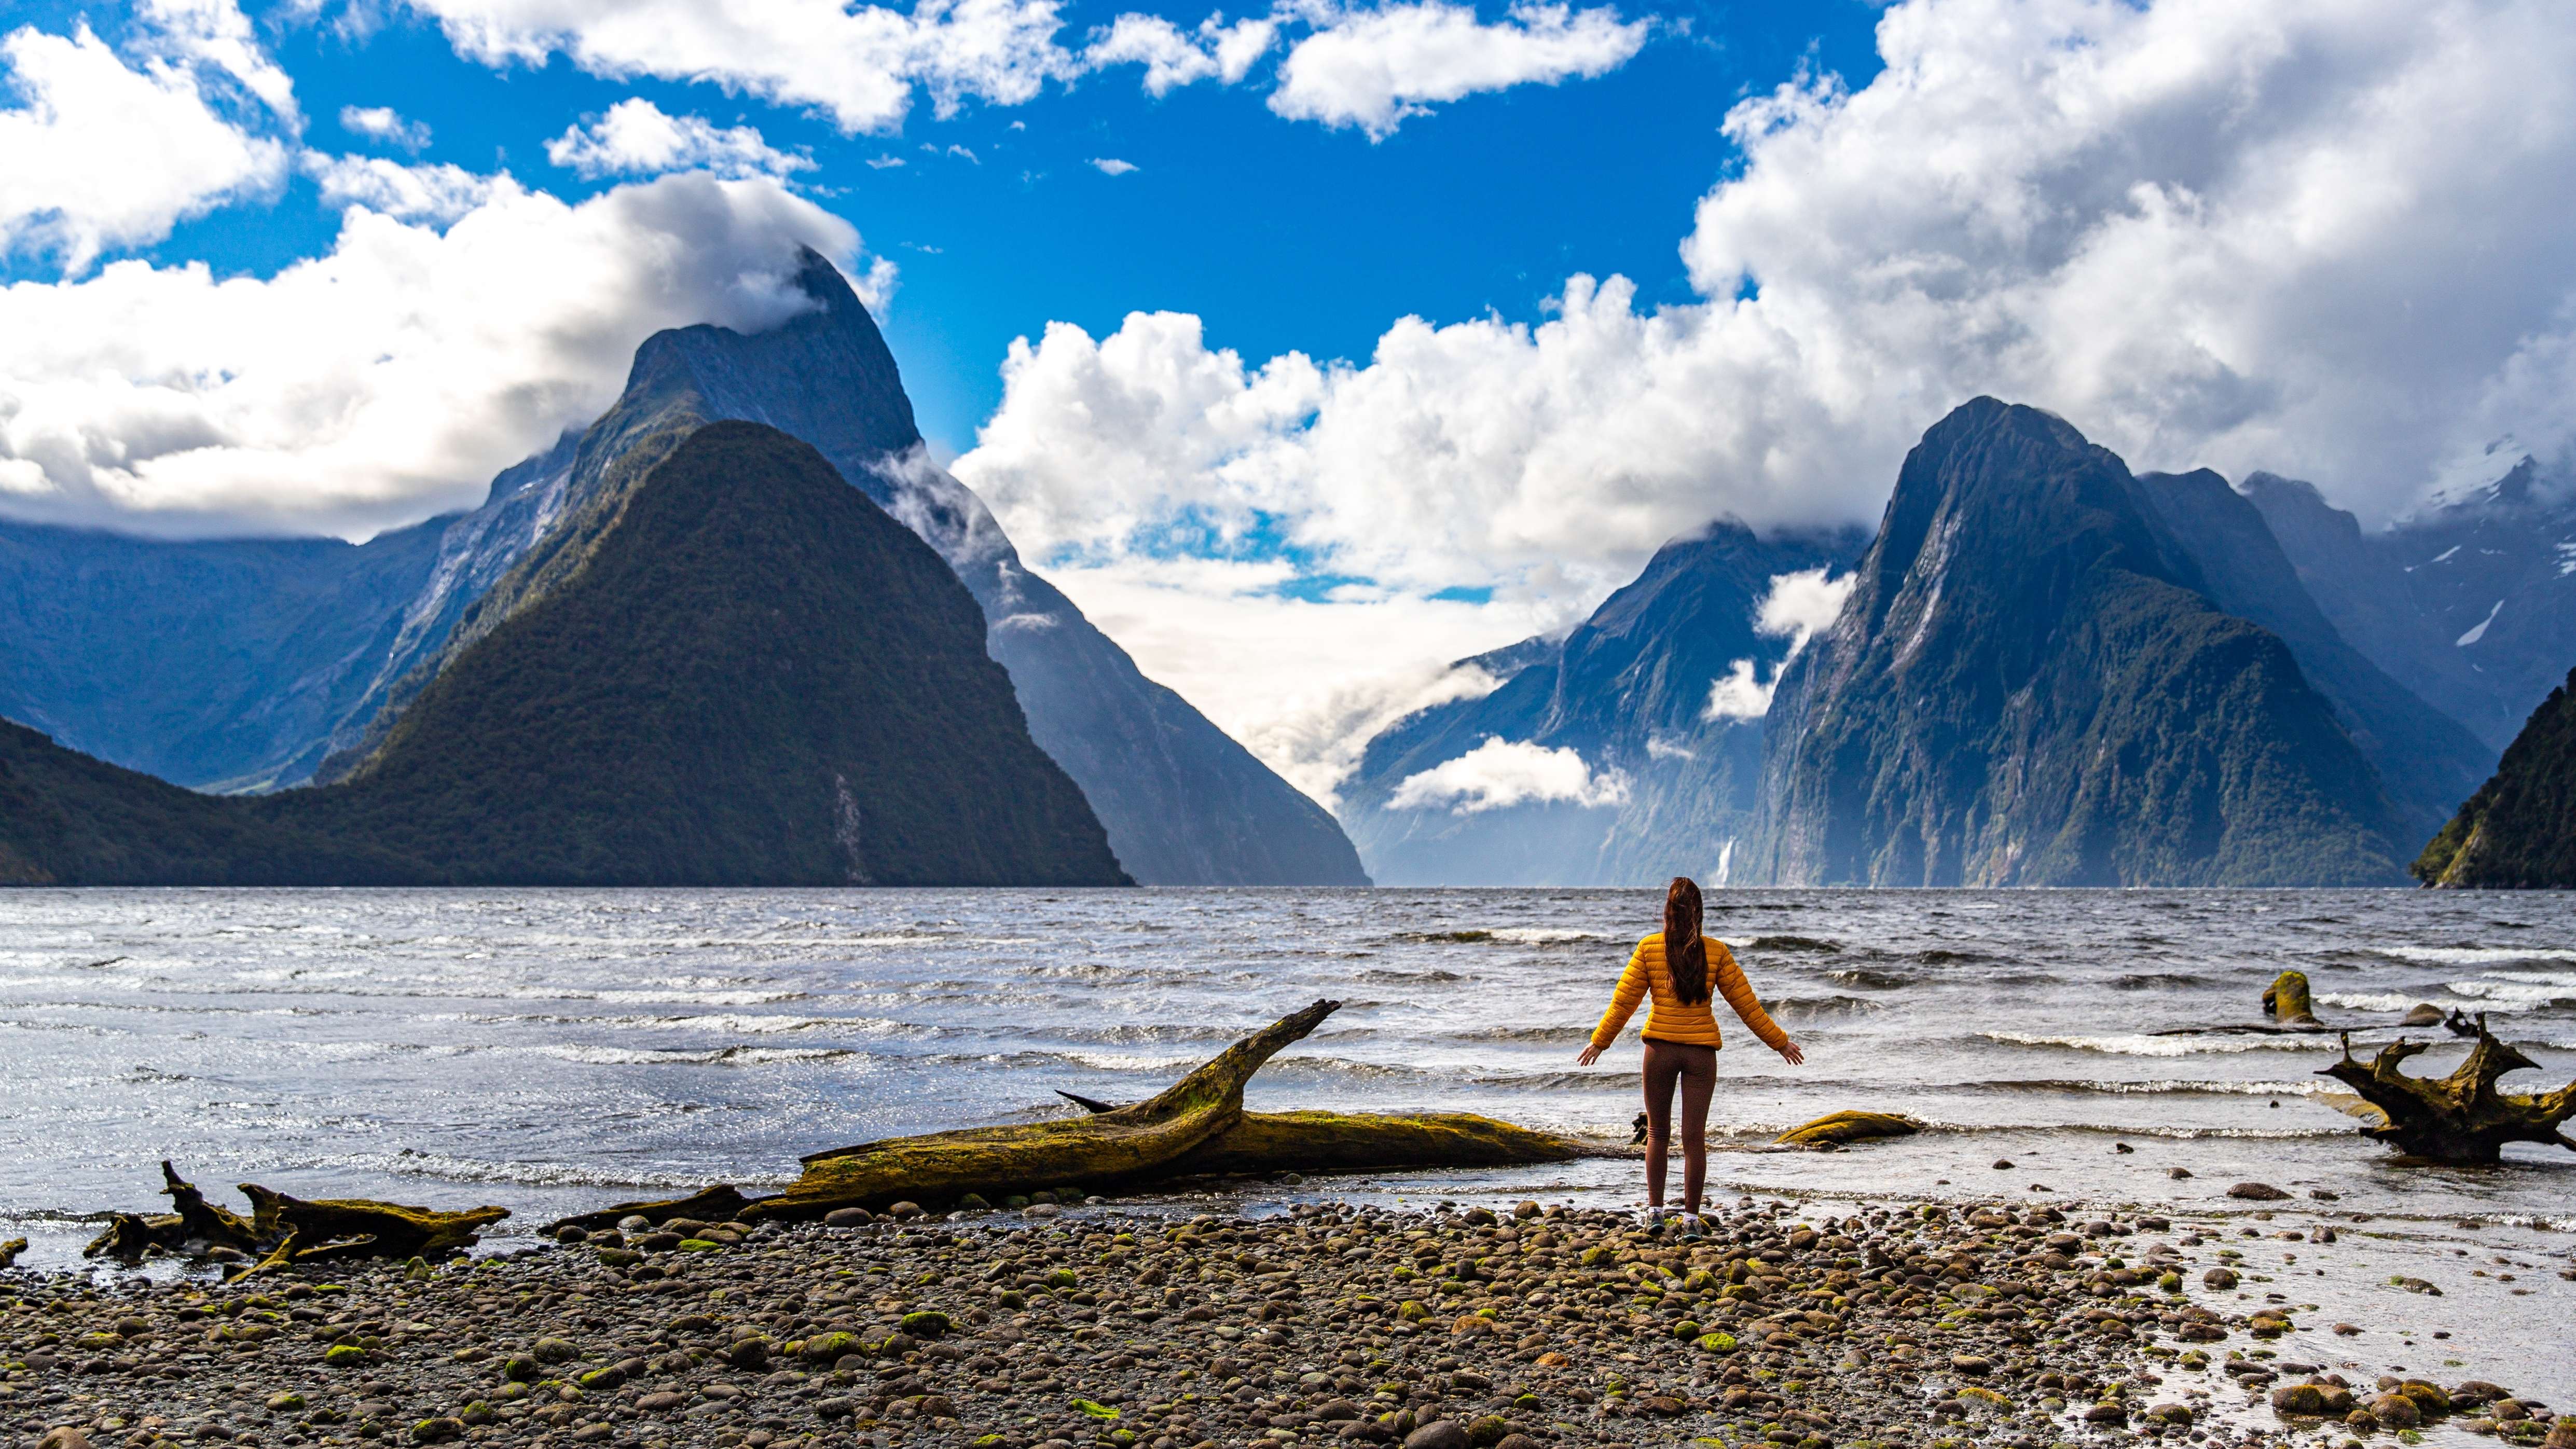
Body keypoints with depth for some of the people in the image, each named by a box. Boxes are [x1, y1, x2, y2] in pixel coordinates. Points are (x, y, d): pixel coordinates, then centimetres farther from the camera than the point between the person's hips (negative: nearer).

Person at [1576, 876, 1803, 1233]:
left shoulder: (1649, 948, -5)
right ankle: (1691, 1218, 5)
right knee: (1694, 1137, 4)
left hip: (1660, 1048, 0)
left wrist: (1600, 1042, 10)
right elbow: (1746, 1004, 1)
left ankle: (1655, 1210, 13)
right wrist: (1780, 1042, 11)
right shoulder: (1716, 952, -3)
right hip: (1701, 1050, 0)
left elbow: (1624, 1001, -1)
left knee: (1658, 1132, 15)